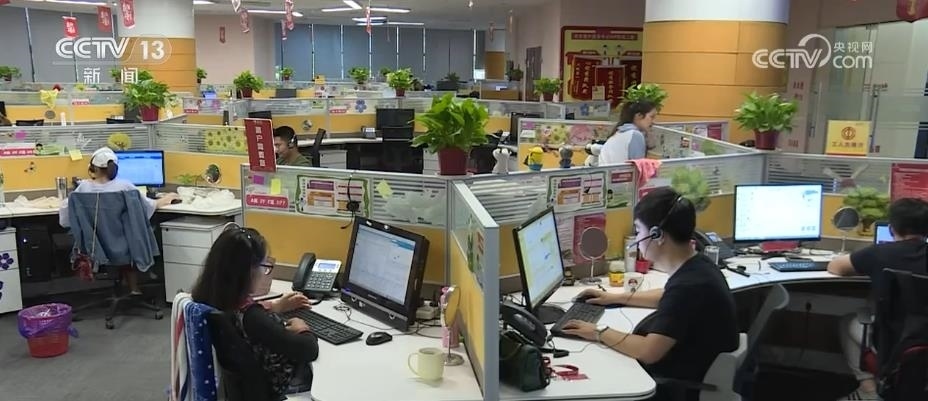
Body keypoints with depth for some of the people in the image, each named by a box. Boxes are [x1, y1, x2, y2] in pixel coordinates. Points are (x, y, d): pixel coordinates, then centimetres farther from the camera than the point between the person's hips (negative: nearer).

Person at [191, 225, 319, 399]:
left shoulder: (207, 296, -14)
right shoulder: (250, 317, -38)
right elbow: (309, 349, -33)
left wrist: (275, 306, 18)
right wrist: (301, 328, -13)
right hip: (267, 387, -7)